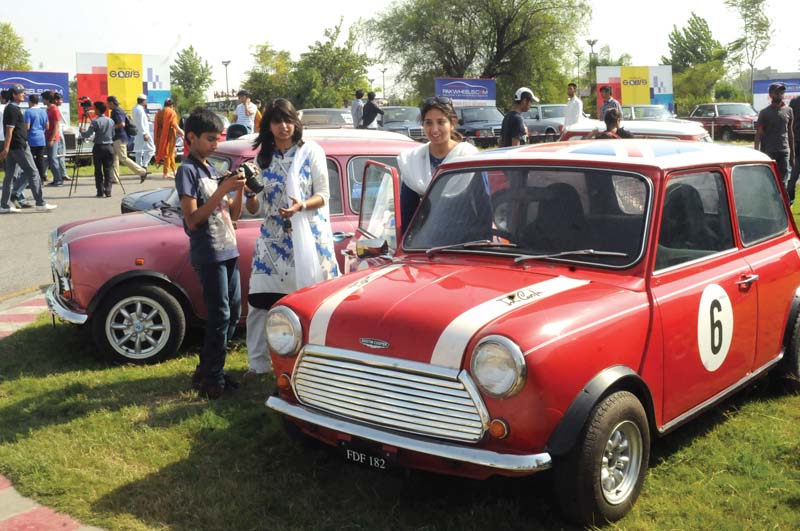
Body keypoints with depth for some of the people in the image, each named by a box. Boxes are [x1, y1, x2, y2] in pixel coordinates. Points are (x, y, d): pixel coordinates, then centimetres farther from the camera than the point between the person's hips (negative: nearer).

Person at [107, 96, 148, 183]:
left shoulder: (116, 111, -15)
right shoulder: (118, 110, 16)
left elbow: (122, 124, -27)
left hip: (119, 139, -11)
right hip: (117, 138, 11)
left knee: (123, 158, -9)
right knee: (114, 158, 9)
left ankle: (142, 171, -6)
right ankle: (115, 178, 9)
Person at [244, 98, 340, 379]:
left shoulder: (311, 151, 2)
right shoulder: (262, 158, 11)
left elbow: (323, 195, -1)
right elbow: (256, 208, 10)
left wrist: (301, 205, -20)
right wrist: (249, 194, -12)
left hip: (308, 235, -3)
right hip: (273, 237, 3)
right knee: (260, 302, -1)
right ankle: (258, 363, 10)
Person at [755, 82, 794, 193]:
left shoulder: (788, 110, 10)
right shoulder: (765, 112, 1)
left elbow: (790, 133, 15)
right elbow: (758, 134, 0)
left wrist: (792, 154, 13)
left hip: (784, 151, 2)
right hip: (768, 152, -2)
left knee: (783, 182, 0)